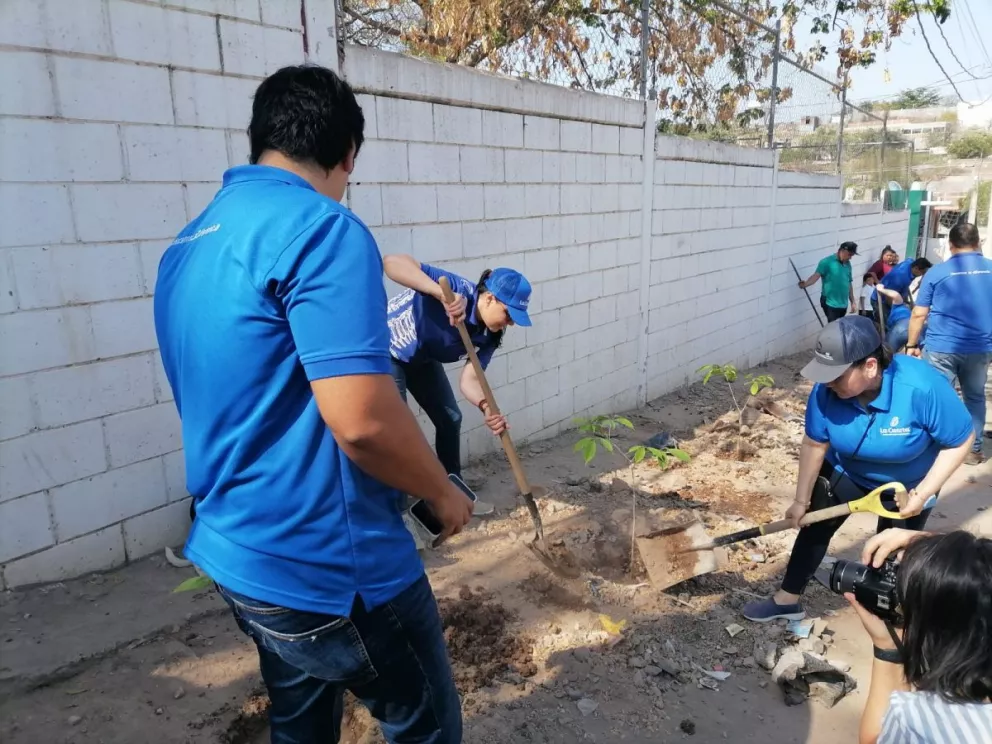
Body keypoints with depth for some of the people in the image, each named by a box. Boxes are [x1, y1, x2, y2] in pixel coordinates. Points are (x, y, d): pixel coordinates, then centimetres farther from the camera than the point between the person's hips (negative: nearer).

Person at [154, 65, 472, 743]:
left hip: (239, 555, 9)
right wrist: (443, 493, -10)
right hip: (333, 569, -8)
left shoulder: (187, 247, 8)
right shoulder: (323, 231, -20)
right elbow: (362, 420, -28)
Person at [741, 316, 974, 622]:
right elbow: (814, 445, -16)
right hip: (845, 472, 2)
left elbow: (960, 440, -24)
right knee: (815, 529, 7)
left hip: (908, 484, -2)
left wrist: (922, 494, -28)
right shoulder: (826, 390, -30)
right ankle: (786, 601, 24)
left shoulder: (922, 387, -39)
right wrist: (801, 501, -8)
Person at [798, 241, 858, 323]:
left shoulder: (847, 264, 11)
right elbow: (816, 275, -23)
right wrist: (805, 284, -44)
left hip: (843, 304, 7)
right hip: (830, 304, -7)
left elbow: (849, 283, 18)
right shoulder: (827, 262, -10)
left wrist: (853, 302, 18)